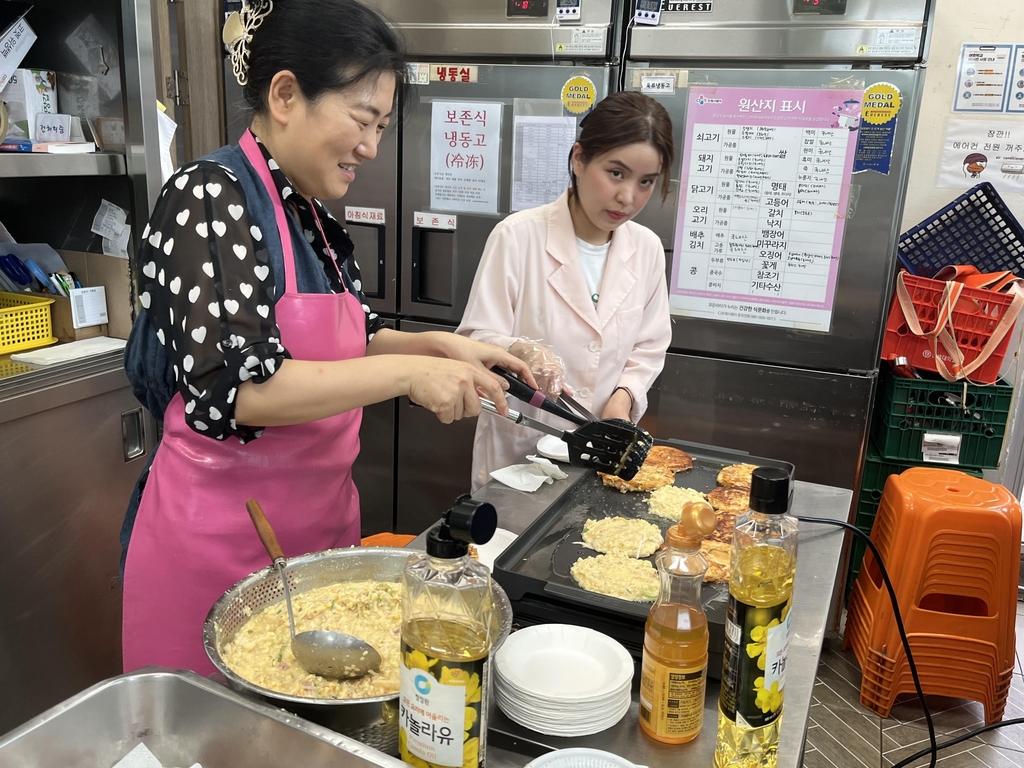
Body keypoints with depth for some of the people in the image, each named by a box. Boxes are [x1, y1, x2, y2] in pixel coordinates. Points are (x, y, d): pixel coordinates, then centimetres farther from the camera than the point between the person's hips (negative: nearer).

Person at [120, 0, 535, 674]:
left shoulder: (313, 218, 7)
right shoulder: (210, 197, -17)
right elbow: (233, 387, -26)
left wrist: (438, 346, 0)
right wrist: (407, 373, -25)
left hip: (318, 513, 8)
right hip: (218, 531, -7)